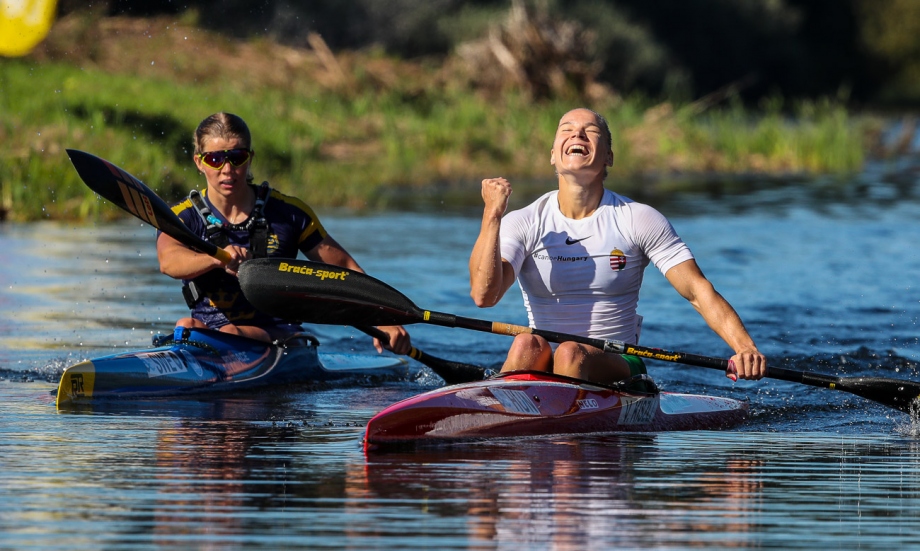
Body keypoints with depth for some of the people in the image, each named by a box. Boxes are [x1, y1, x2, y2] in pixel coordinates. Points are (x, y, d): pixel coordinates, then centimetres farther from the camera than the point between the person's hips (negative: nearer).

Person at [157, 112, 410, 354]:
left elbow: (346, 268, 8)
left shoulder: (288, 213, 4)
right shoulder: (182, 217, 2)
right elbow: (168, 261, -22)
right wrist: (216, 259, -45)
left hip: (280, 338, -1)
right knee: (186, 327, -32)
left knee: (231, 335, -33)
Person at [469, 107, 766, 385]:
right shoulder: (524, 224, 2)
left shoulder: (638, 220, 0)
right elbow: (483, 295, -13)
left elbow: (699, 291, -5)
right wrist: (491, 215, -18)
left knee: (571, 353, -33)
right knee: (528, 344, -32)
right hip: (541, 369, 1)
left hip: (616, 369, -1)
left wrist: (746, 348, -21)